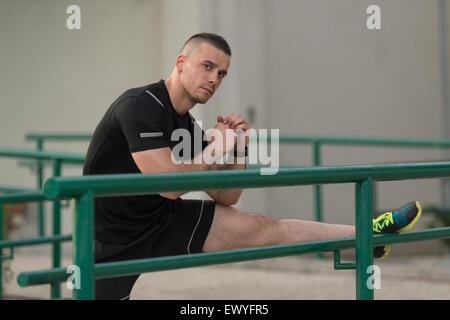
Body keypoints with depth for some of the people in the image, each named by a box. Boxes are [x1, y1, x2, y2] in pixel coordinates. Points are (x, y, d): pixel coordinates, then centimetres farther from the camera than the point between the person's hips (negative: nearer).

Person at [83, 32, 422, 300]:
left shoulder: (189, 126, 7)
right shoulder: (141, 105, -20)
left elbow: (227, 197, 12)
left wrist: (238, 148, -4)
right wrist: (216, 149, -13)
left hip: (162, 219, 7)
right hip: (116, 239, -7)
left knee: (260, 227, 2)